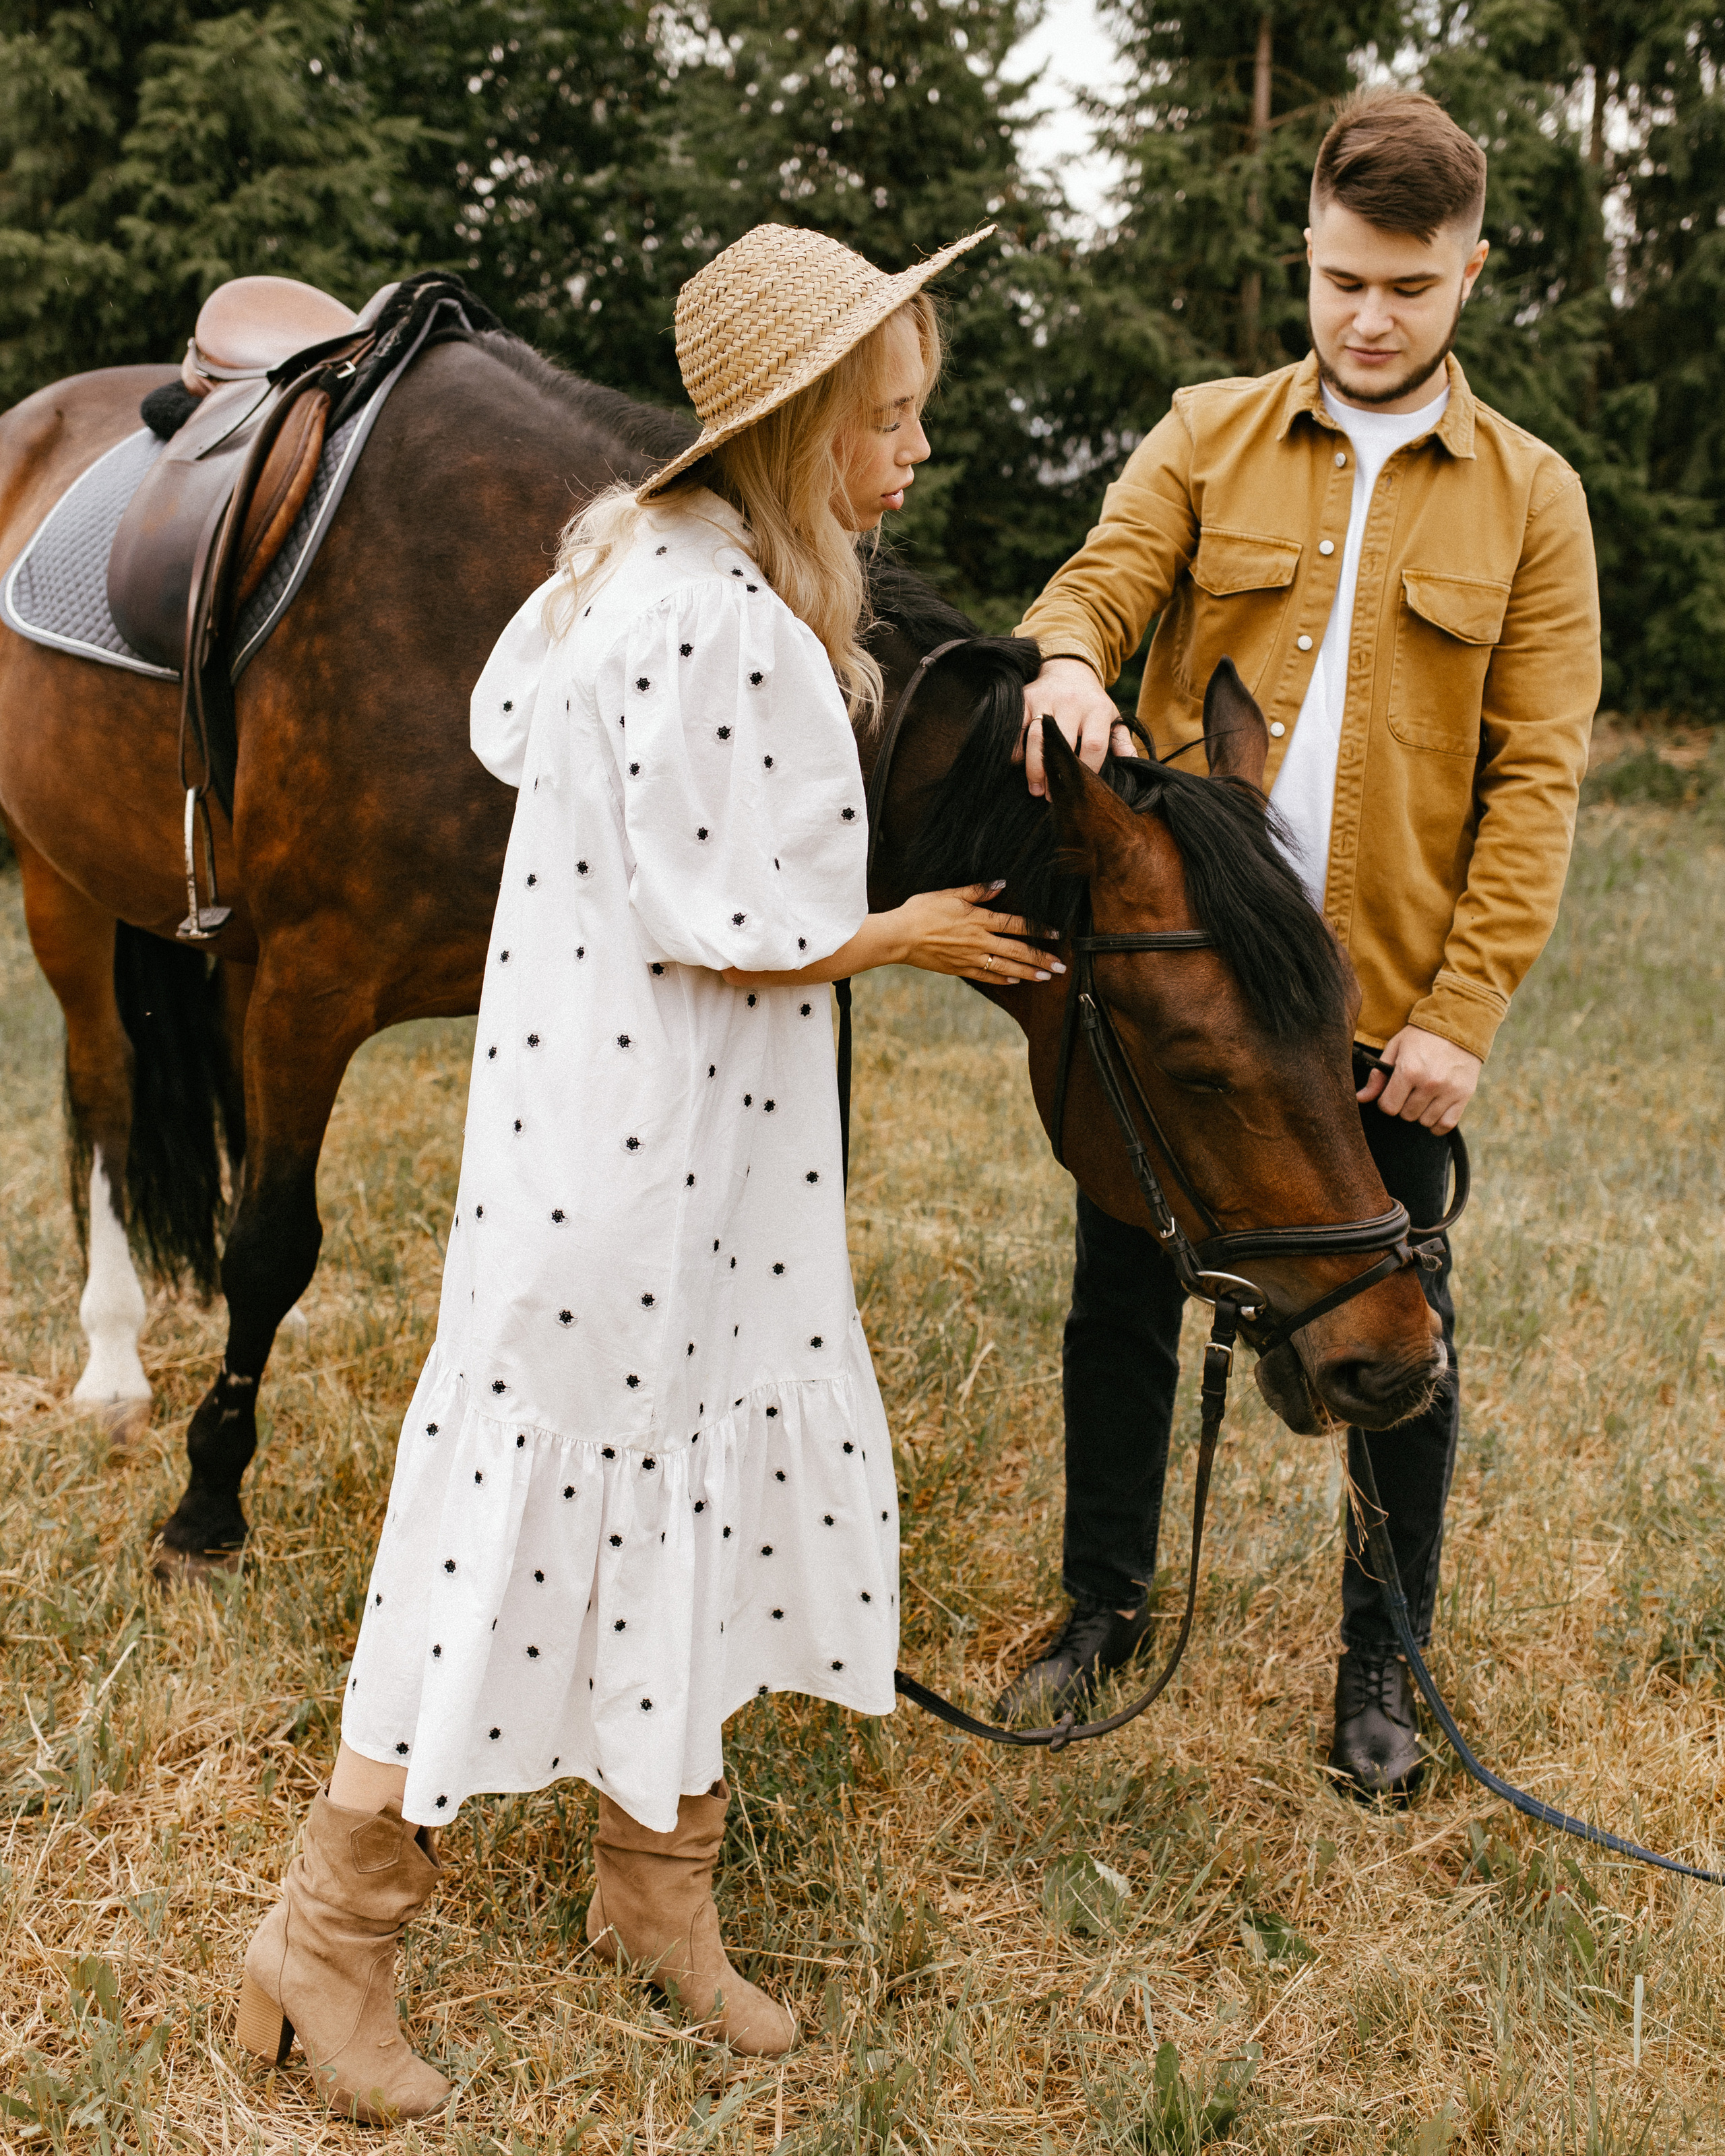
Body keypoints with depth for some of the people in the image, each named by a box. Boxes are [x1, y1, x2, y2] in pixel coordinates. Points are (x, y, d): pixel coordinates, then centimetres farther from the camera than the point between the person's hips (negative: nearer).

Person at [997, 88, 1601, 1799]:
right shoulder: (1208, 438, 6)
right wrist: (1065, 663, -32)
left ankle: (1381, 1662, 29)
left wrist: (1464, 1013, -12)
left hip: (1388, 1002, -1)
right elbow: (1098, 581, -6)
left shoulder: (1530, 499, 2)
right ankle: (1105, 1603, 34)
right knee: (1122, 1298, 13)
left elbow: (1536, 774, -3)